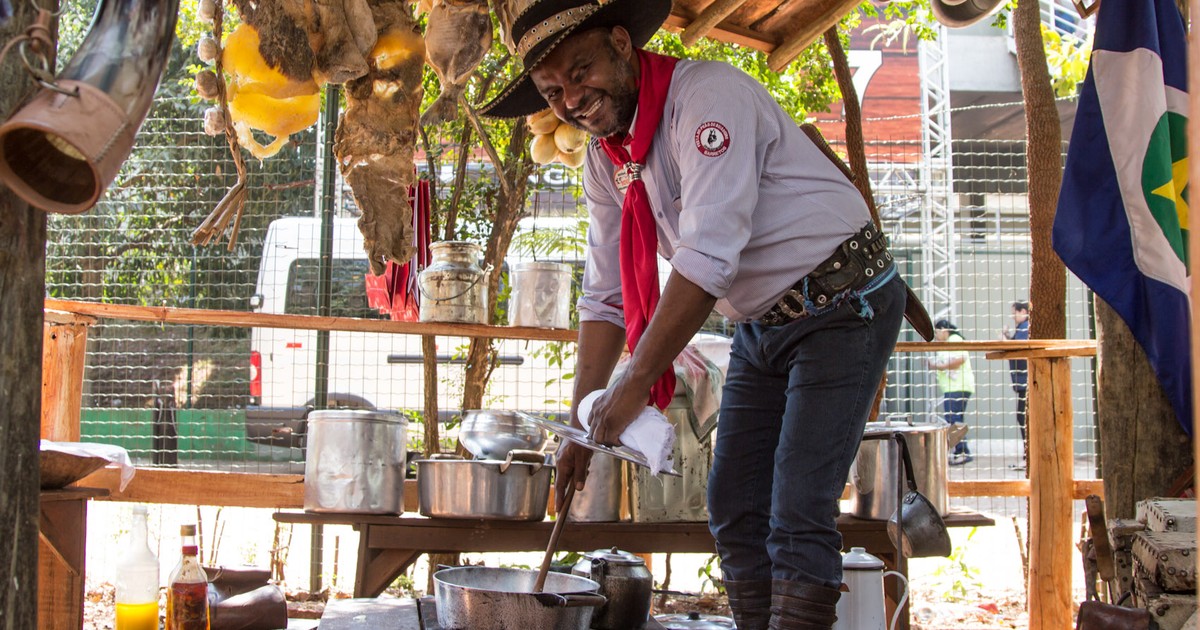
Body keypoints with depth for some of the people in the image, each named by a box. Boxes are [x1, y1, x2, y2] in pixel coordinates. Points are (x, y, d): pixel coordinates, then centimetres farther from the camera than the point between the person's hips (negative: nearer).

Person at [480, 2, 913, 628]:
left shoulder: (706, 95, -22)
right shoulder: (604, 159, 4)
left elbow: (707, 259, -30)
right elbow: (605, 299, 7)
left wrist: (635, 383, -28)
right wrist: (581, 425, -1)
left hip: (841, 304, -8)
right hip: (760, 326, 8)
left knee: (799, 511, -14)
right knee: (735, 507, 5)